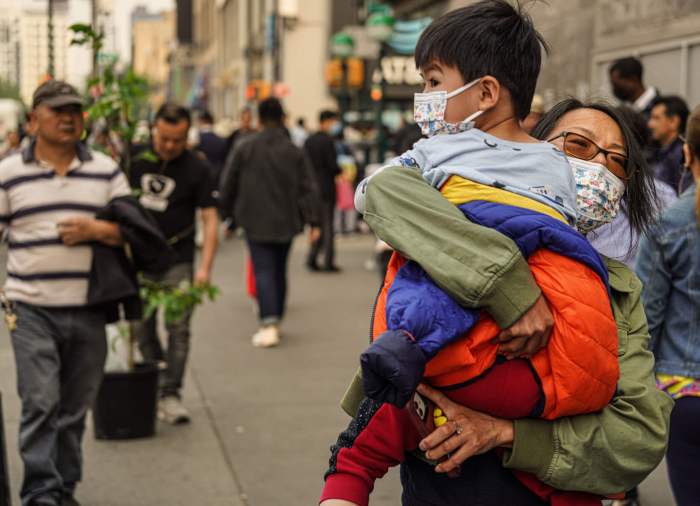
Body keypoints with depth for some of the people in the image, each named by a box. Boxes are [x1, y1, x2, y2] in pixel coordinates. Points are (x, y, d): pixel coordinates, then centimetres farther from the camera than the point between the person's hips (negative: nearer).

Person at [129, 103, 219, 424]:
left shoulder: (197, 169, -5)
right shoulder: (136, 158, 1)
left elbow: (209, 218, -6)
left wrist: (205, 267, -15)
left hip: (178, 260, -2)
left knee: (178, 328, -5)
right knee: (141, 327, 7)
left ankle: (170, 394, 1)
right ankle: (155, 385, 22)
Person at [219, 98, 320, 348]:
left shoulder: (245, 148, -2)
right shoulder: (294, 151, 2)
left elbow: (228, 184, 4)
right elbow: (308, 188, -1)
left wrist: (226, 213, 16)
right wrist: (313, 221, 0)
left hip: (256, 221, -2)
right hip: (286, 223, 2)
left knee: (263, 271, -6)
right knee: (280, 271, 15)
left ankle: (269, 322, -22)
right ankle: (276, 320, 25)